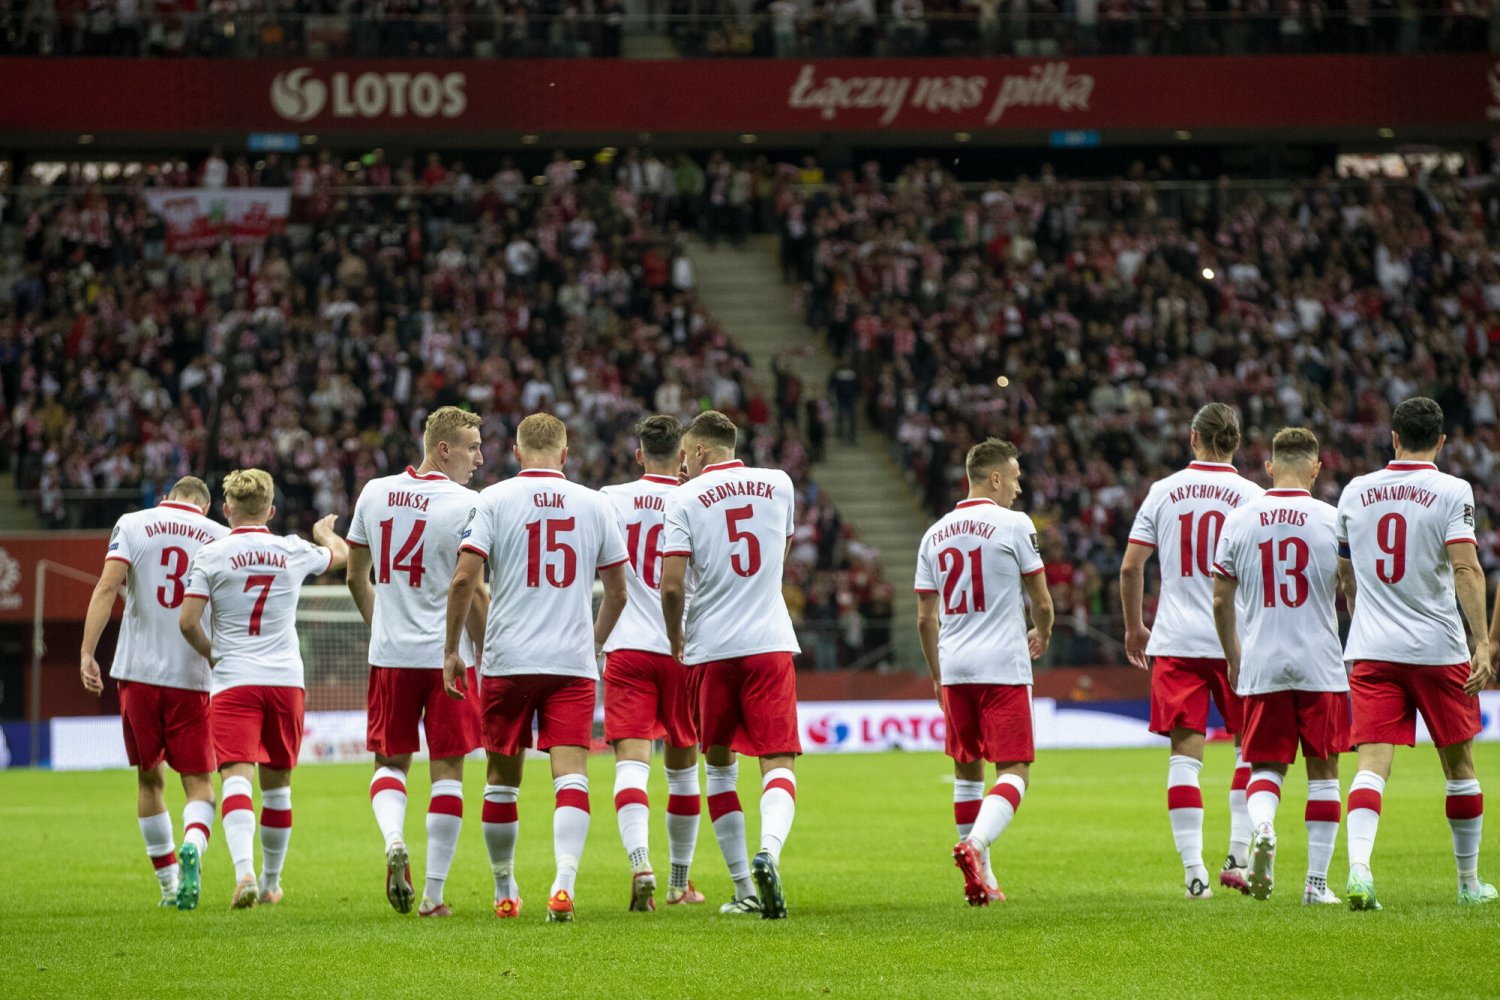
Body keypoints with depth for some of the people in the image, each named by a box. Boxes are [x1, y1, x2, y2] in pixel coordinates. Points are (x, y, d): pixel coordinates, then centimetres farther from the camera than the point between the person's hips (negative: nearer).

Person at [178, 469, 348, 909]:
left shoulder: (211, 555, -3)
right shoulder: (294, 551, 7)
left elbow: (187, 622, -6)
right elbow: (341, 554, 28)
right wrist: (325, 531, 52)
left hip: (234, 681, -3)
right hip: (286, 680, 3)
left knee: (236, 777, -13)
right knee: (277, 785, 15)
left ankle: (245, 871, -35)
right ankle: (270, 883, 26)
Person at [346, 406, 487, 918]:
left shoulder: (374, 493, 5)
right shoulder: (466, 505, -11)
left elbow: (356, 577, 14)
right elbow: (472, 593, -12)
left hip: (389, 656, 4)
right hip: (447, 657, -4)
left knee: (391, 762, 16)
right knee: (447, 770, 5)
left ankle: (393, 840, -13)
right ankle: (434, 893, 4)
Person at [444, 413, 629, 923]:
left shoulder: (494, 499, 0)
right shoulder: (594, 504, 7)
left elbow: (463, 578, -8)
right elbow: (618, 593, 12)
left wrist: (451, 649, 2)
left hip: (506, 662, 0)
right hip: (573, 662, 0)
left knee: (502, 779, 12)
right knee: (571, 774, -5)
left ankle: (504, 890, 22)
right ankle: (564, 878, -25)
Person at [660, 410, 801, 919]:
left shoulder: (684, 499, -4)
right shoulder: (778, 484, 8)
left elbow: (672, 585, -10)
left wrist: (676, 638, 7)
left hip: (713, 648, -1)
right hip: (771, 643, 1)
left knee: (720, 766, 14)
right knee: (778, 764, -4)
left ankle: (745, 890, 13)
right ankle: (769, 851, -33)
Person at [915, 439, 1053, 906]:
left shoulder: (935, 534, 10)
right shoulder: (1014, 525, -5)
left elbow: (925, 618, 13)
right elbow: (1041, 601, 0)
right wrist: (1041, 636, 22)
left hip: (953, 668, 5)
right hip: (1003, 666, -5)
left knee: (967, 768, 16)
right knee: (1014, 770, -4)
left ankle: (980, 878, 17)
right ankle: (975, 844, -29)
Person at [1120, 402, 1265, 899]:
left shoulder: (1164, 491, 4)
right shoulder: (1251, 495, -2)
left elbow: (1130, 567, 4)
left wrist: (1134, 628, 17)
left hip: (1176, 642, 1)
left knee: (1185, 753, 2)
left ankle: (1193, 870, -3)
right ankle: (1238, 855, 4)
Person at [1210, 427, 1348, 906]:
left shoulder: (1238, 521, 1)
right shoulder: (1333, 520, -4)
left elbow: (1221, 601, 6)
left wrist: (1233, 658, 20)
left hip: (1260, 665, 1)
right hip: (1320, 665, -1)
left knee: (1267, 764, 12)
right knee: (1322, 771, 8)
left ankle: (1262, 827, -20)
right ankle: (1317, 881, 7)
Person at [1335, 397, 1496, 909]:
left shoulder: (1355, 492, 7)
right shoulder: (1451, 492, -5)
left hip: (1370, 652, 2)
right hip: (1438, 650, -2)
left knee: (1372, 765, -6)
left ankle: (1359, 867, -29)